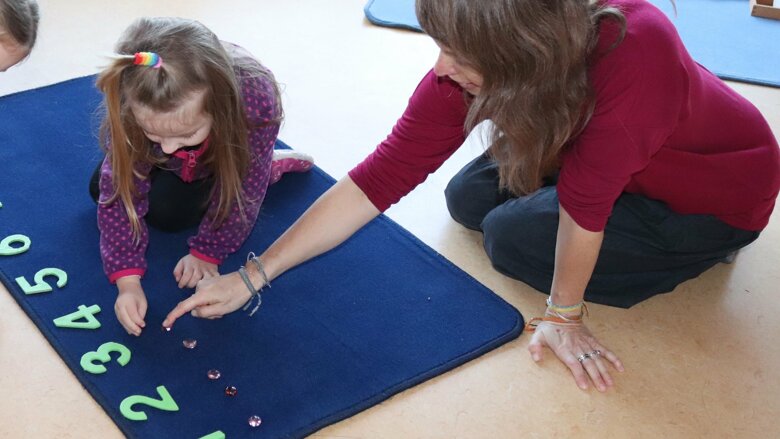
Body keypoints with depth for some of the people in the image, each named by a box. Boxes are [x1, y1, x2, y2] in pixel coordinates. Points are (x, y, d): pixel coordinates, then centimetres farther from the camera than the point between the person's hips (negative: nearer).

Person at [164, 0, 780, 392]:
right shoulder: (464, 71, -24)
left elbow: (585, 199, -33)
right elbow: (382, 175, -23)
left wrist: (563, 315, -20)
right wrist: (254, 276, -23)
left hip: (716, 194, -6)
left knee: (514, 235, -16)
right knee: (468, 199, -1)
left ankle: (687, 254, 3)